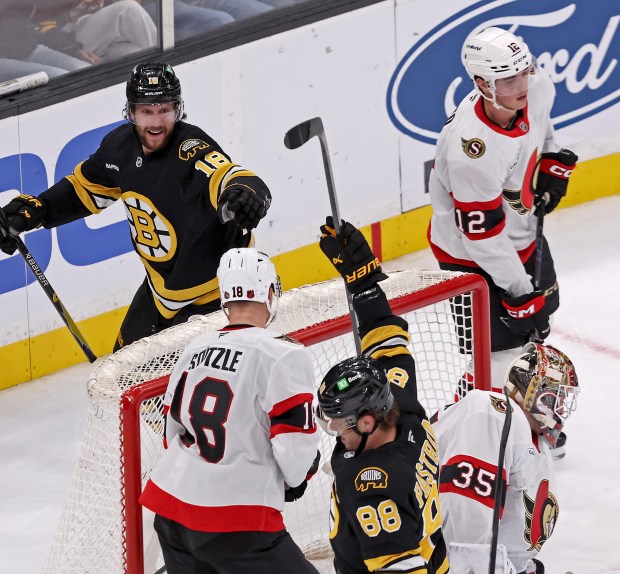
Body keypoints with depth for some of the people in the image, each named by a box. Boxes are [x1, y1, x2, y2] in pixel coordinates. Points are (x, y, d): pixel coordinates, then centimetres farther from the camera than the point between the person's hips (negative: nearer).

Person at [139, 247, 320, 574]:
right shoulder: (283, 356, -12)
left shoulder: (195, 350, 9)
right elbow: (295, 445, -14)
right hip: (236, 521, -8)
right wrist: (296, 480, 7)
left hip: (171, 498, 8)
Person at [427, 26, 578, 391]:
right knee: (500, 351, -7)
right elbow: (482, 233, -31)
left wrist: (554, 162, 4)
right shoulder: (471, 148, -40)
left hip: (521, 231, 9)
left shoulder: (536, 88, -19)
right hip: (472, 254, -9)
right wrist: (518, 290, -26)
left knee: (540, 310, 28)